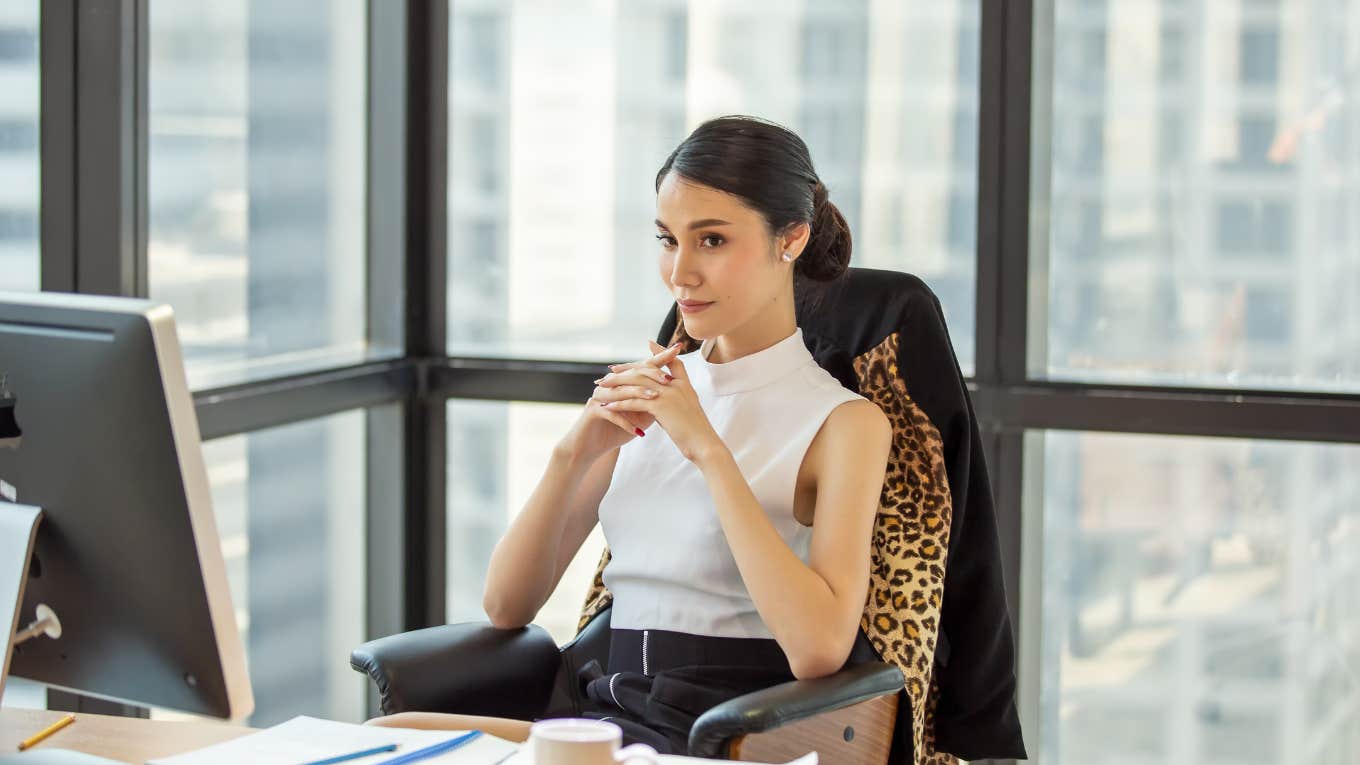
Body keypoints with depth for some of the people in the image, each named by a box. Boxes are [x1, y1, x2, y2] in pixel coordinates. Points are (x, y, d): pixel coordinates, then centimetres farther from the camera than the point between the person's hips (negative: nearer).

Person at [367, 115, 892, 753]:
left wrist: (707, 449, -16)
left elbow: (819, 649, -19)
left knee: (384, 743, -23)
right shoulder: (646, 394, 16)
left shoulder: (845, 423, -1)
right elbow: (506, 605, 11)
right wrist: (574, 453, -5)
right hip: (608, 711, 5)